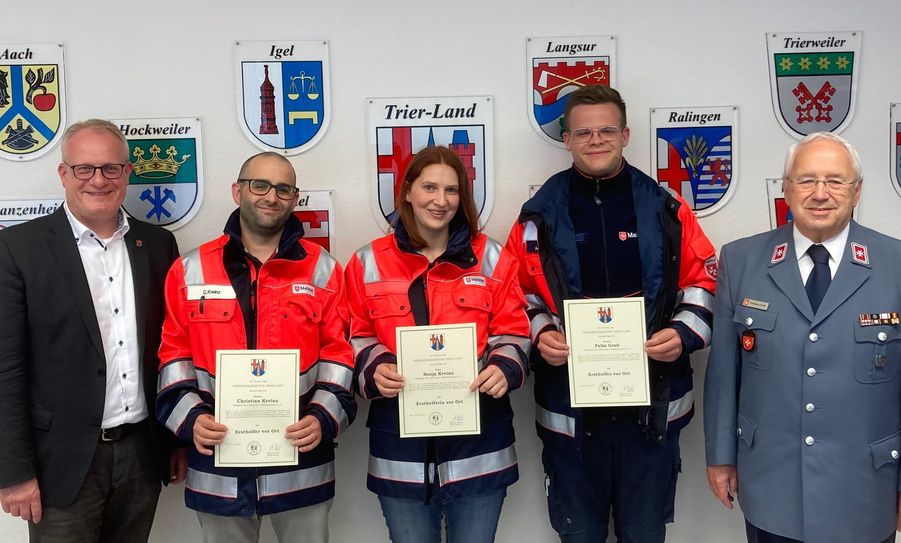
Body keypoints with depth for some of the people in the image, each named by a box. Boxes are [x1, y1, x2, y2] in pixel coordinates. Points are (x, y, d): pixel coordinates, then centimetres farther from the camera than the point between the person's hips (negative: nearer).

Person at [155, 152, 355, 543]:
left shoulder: (322, 269, 3)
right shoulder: (190, 270, 4)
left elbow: (338, 353, 1)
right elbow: (174, 354, 5)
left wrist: (324, 417, -13)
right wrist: (190, 417, -9)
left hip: (301, 463, 0)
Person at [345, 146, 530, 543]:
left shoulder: (491, 258, 3)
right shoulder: (369, 262, 3)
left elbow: (512, 332, 3)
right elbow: (357, 336, 6)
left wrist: (503, 368, -17)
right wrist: (375, 368, -14)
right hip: (400, 445, 0)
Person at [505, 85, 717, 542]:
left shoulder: (665, 209, 3)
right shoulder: (540, 215, 1)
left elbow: (704, 283, 7)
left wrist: (683, 333, -10)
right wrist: (540, 336, -12)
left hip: (653, 404, 1)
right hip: (569, 405, 0)